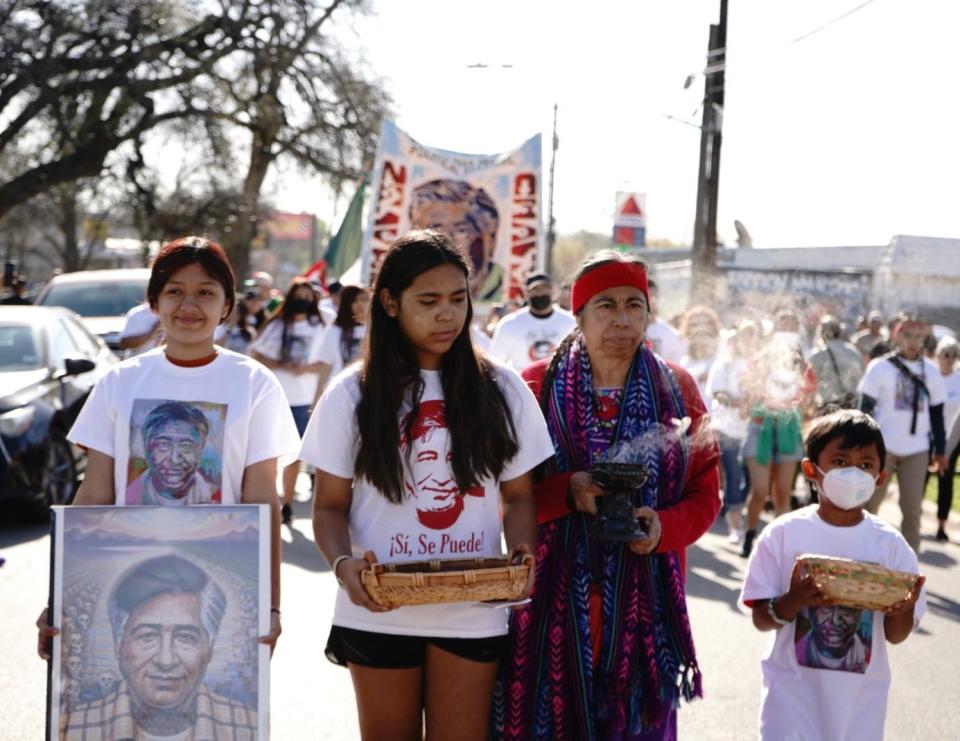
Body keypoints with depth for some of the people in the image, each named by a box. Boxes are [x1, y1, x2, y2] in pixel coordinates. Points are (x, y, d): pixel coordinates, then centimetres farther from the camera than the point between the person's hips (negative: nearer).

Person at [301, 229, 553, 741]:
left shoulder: (500, 390, 4)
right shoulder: (353, 394, 0)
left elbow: (518, 496, 8)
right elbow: (330, 506, 2)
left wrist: (522, 550, -13)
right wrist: (344, 564, -18)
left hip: (473, 614, 1)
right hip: (380, 611, 0)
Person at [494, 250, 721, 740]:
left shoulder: (676, 391, 5)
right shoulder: (537, 388, 1)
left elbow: (704, 495, 7)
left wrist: (663, 527, -13)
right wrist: (567, 492, -18)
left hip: (642, 601, 1)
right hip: (555, 595, -1)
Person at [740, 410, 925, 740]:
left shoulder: (891, 545, -3)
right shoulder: (783, 534, -7)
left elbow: (895, 635, 1)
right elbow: (760, 618, -5)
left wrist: (903, 610, -22)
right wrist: (794, 601, -26)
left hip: (861, 693, 2)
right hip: (794, 687, -2)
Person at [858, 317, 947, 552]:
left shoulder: (931, 371, 6)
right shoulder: (881, 367, -4)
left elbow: (937, 414, 12)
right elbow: (865, 408, -3)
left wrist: (940, 449, 12)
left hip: (917, 450, 2)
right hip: (883, 446, -2)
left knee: (912, 508, 1)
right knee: (869, 503, 3)